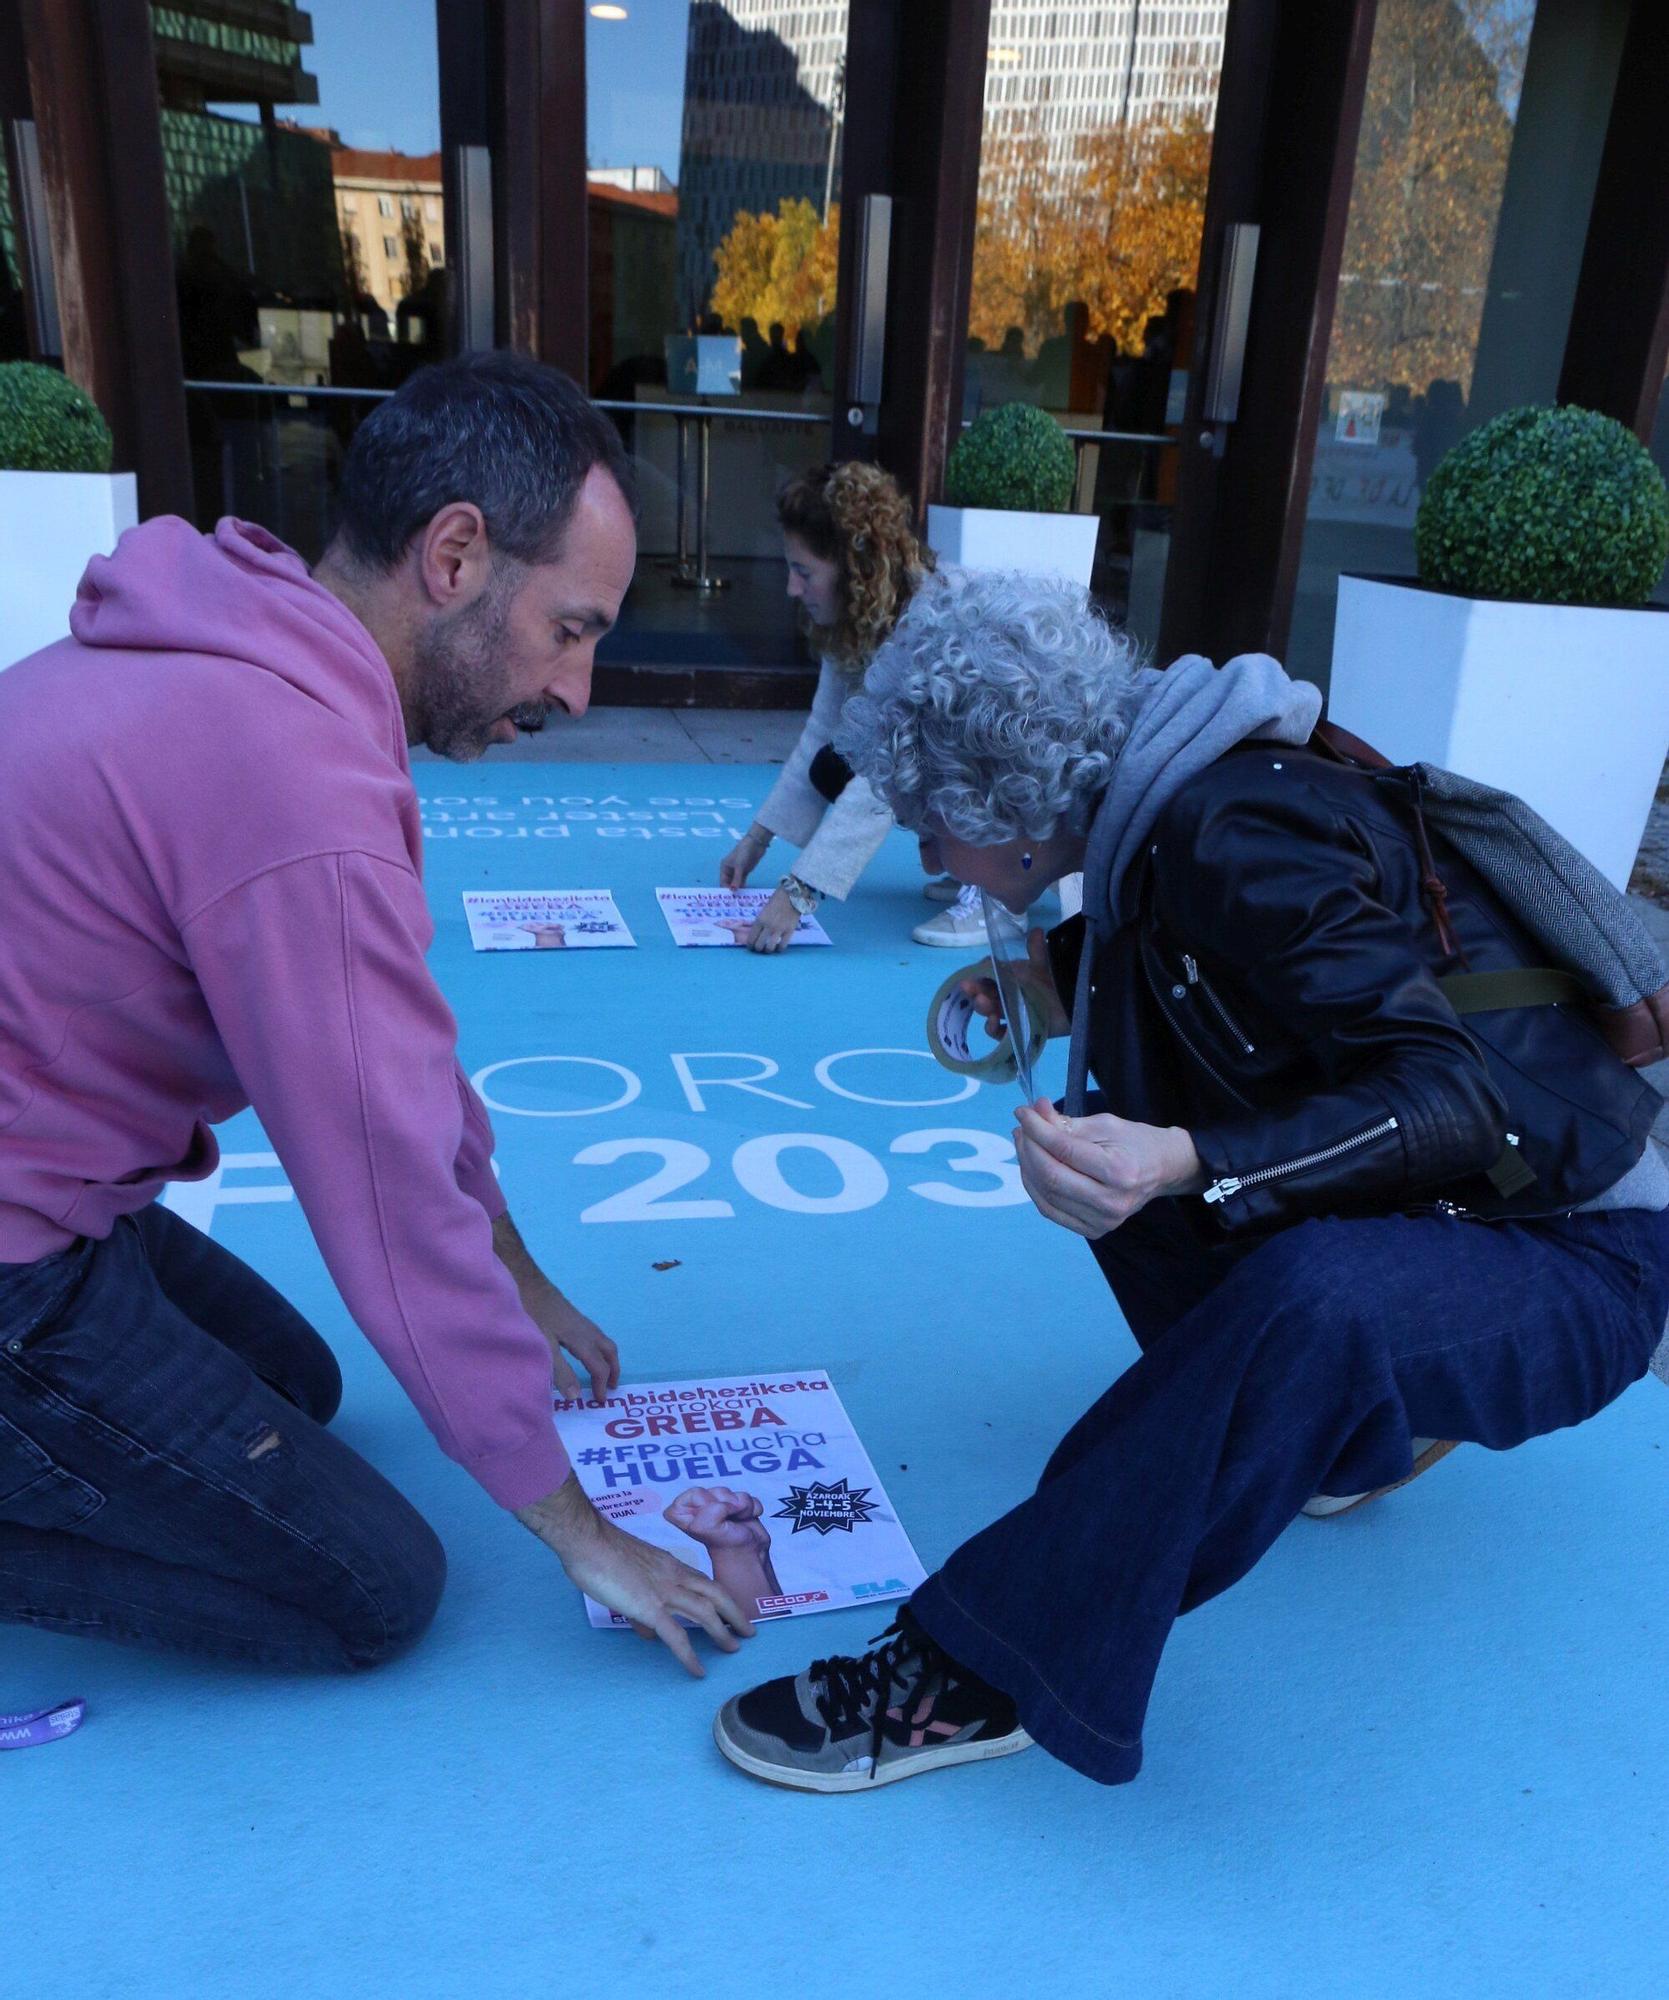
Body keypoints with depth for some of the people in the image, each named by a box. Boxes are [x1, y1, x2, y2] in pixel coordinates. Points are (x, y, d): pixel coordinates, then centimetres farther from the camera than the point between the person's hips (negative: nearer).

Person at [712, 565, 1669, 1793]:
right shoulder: (1182, 806, -1)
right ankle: (1345, 1428, 16)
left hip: (1568, 1259, -9)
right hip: (1430, 1210, 9)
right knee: (1108, 1135, 7)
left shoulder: (1230, 832, -26)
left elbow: (1451, 1095, -29)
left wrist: (1180, 1165, -43)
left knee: (1311, 1294, -37)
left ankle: (984, 1673, -24)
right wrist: (1055, 984, 1)